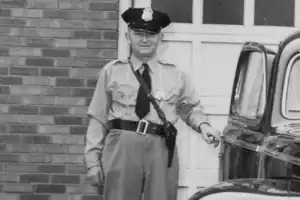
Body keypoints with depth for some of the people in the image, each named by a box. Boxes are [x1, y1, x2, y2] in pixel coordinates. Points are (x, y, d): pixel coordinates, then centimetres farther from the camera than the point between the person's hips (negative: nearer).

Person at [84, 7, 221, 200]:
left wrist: (202, 124, 0)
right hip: (121, 148, -1)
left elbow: (191, 108, 23)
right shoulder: (112, 71, 9)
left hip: (161, 151, 1)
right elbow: (99, 118, 8)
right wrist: (93, 160, 3)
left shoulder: (175, 75, 13)